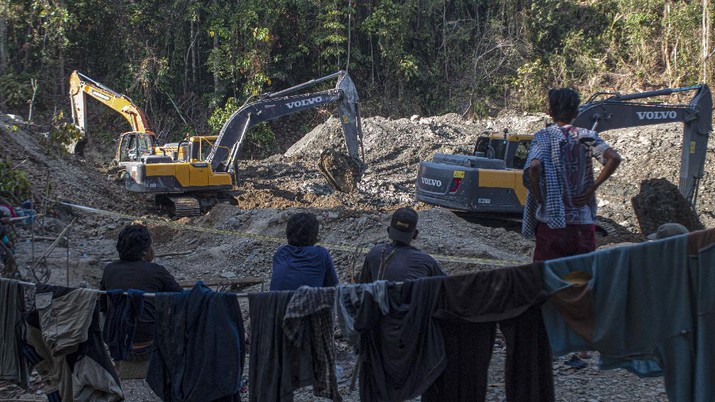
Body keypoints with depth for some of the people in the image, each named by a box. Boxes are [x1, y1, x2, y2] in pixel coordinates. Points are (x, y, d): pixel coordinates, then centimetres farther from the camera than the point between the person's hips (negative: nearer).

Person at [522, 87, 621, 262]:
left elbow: (534, 167, -21)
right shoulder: (586, 136, 4)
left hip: (550, 222, -2)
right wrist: (592, 189, -3)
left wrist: (539, 198, -8)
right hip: (583, 223, 2)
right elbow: (614, 158, -10)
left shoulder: (543, 136, -3)